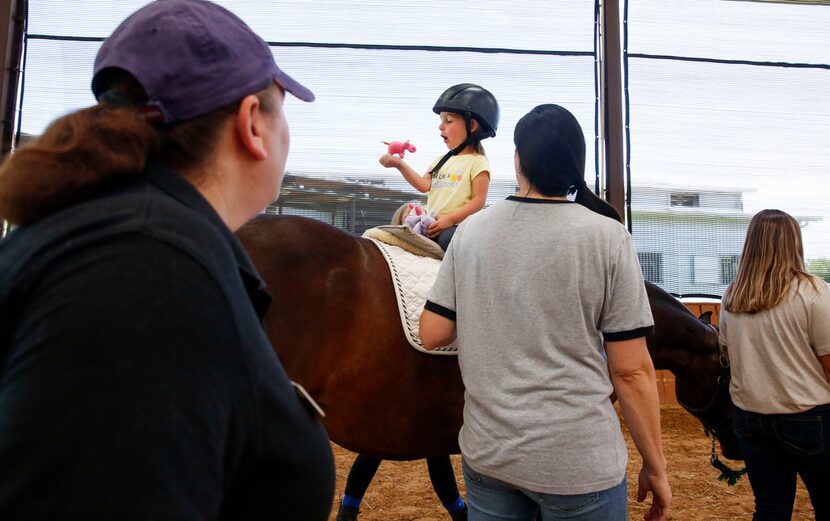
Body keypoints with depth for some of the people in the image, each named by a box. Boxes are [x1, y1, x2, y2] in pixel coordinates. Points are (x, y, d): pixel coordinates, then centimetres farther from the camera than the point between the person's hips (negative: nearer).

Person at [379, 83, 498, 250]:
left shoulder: (477, 162, -2)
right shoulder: (442, 161, 22)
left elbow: (478, 200, -9)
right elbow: (424, 185, 9)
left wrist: (450, 219, -18)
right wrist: (400, 164, 1)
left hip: (457, 227, -7)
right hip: (432, 227, 7)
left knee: (447, 238, -37)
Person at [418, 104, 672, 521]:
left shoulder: (470, 230, -3)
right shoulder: (607, 236, -11)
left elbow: (432, 334, -1)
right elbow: (631, 371, -11)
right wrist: (655, 467, 0)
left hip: (486, 452, 3)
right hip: (578, 462, -2)